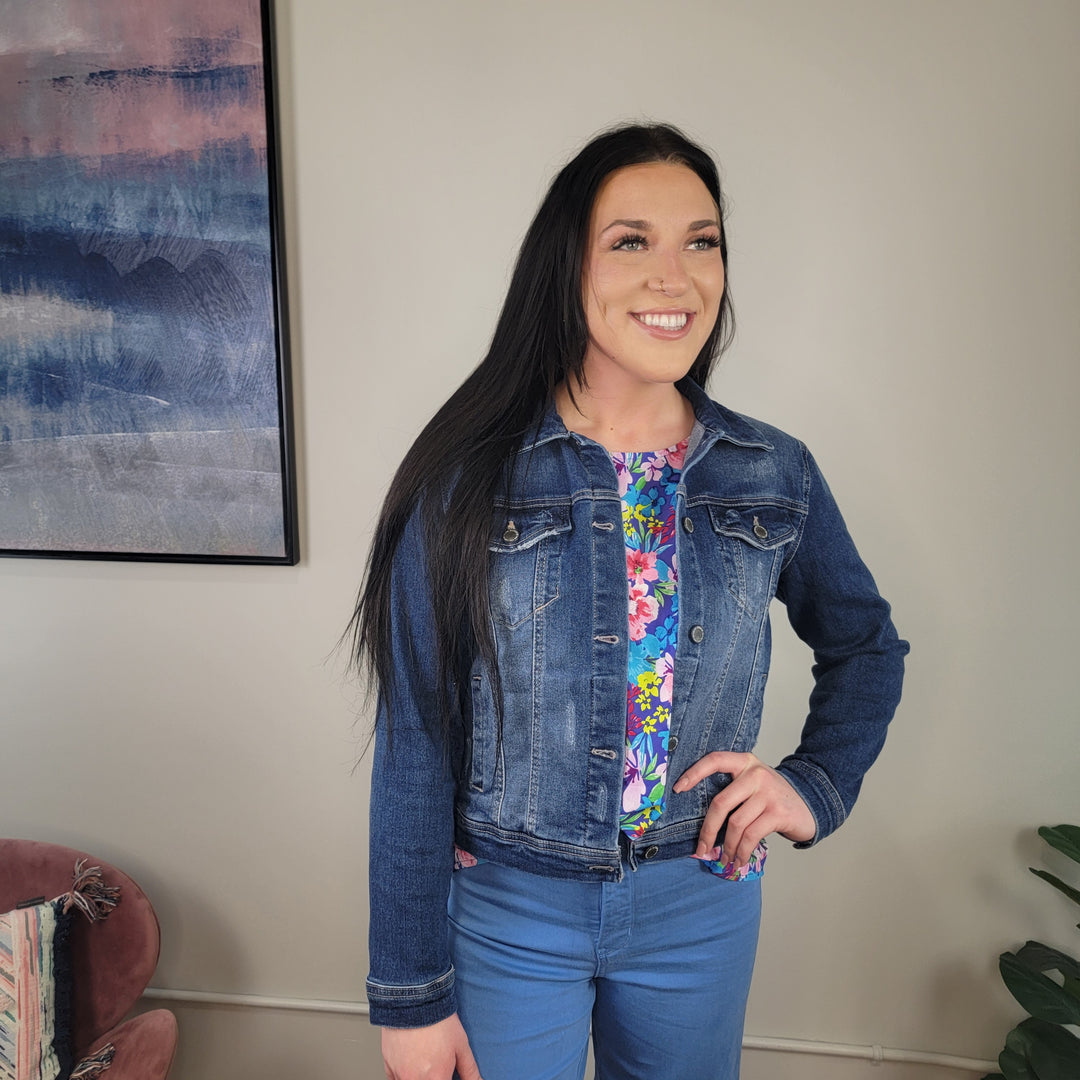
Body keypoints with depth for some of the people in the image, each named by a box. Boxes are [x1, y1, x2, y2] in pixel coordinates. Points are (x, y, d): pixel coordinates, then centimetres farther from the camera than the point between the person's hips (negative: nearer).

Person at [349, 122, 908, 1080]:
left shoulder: (775, 477, -5)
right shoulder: (466, 479, -14)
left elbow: (866, 646, 12)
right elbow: (416, 745, -11)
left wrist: (817, 783, -3)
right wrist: (411, 991, -7)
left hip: (701, 906, 3)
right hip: (508, 909, -2)